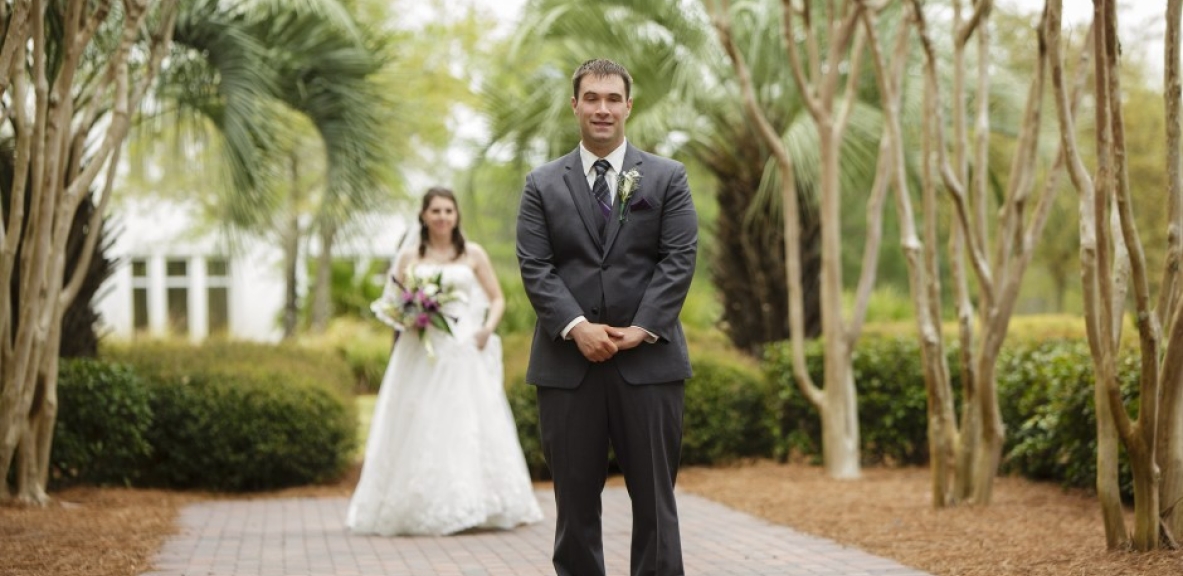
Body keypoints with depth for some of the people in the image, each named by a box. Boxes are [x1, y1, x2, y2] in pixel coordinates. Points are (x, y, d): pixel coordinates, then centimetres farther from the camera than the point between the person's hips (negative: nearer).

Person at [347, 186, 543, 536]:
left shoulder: (473, 255, 9)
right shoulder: (409, 258, 10)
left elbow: (497, 299, 10)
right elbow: (391, 304, 13)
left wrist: (488, 327, -8)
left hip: (466, 353, 0)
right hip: (421, 354, 1)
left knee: (472, 426, -4)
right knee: (420, 431, -3)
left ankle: (480, 505, 1)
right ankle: (421, 511, 0)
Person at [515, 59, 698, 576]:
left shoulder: (667, 178, 8)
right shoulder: (543, 184, 10)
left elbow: (679, 260, -1)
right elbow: (534, 267, 0)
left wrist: (643, 328, -12)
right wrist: (576, 327, -13)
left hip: (648, 360, -1)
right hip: (568, 363, 1)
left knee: (655, 497, 2)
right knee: (575, 499, 5)